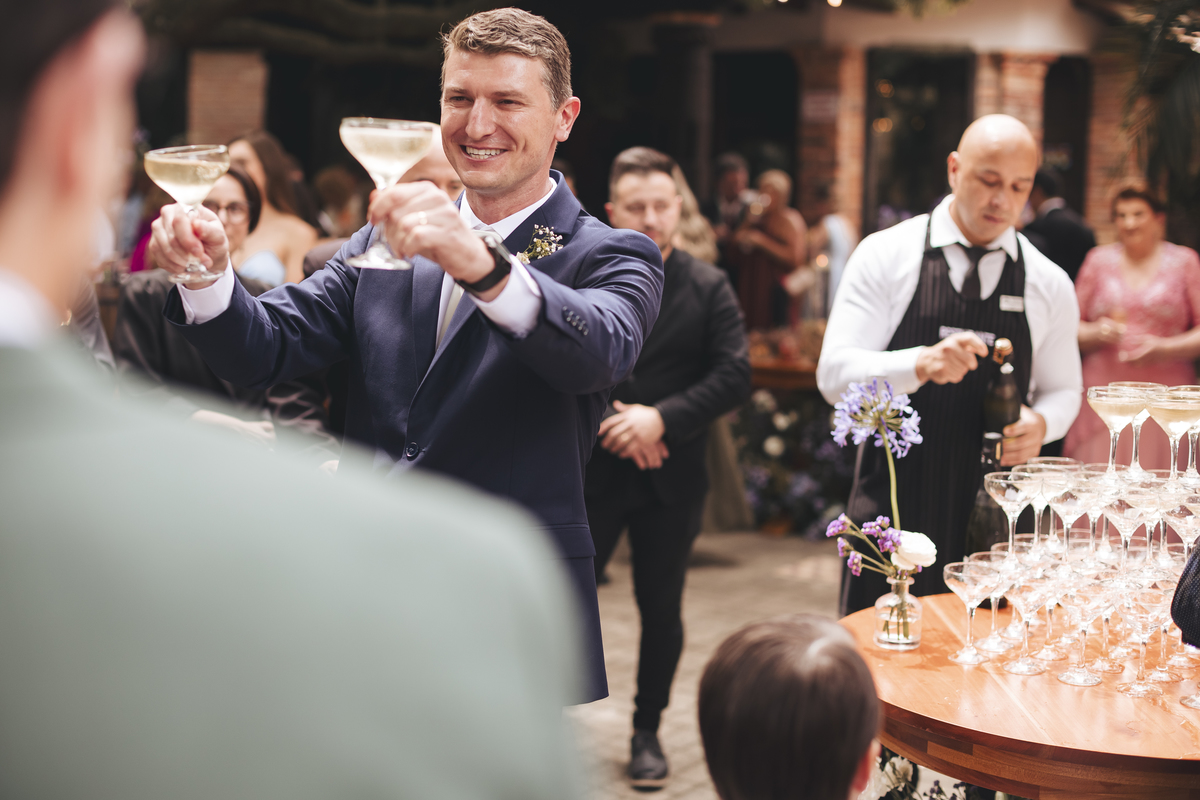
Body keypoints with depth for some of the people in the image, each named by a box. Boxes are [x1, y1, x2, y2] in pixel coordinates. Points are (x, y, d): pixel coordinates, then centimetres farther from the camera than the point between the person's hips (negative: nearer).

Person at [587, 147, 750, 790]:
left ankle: (647, 731, 26)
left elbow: (735, 375, -7)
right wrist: (610, 419, -15)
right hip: (592, 469, 0)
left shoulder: (708, 288, 1)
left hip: (672, 475, 1)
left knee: (661, 608, 9)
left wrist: (662, 417, -18)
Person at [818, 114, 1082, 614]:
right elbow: (834, 374, -9)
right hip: (893, 511, -2)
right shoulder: (886, 255, -2)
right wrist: (920, 364, -28)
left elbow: (1064, 390, 17)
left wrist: (1040, 422, -7)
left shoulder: (1049, 285, 6)